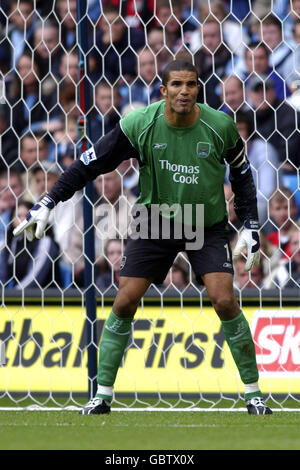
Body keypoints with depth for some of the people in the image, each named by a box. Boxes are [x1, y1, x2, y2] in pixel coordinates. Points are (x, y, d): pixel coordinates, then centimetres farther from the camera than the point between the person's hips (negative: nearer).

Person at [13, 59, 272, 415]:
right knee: (125, 302, -6)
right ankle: (103, 394, 7)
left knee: (224, 300, -15)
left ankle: (253, 392, -1)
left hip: (207, 226, -1)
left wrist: (251, 226, 1)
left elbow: (241, 173, 4)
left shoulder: (220, 126, -14)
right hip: (154, 222, 1)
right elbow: (91, 163, -7)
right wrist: (48, 204, -10)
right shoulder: (139, 124, -16)